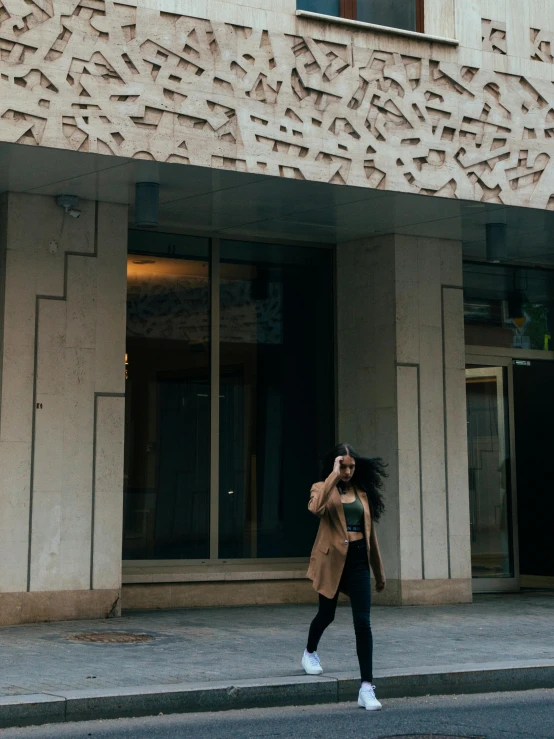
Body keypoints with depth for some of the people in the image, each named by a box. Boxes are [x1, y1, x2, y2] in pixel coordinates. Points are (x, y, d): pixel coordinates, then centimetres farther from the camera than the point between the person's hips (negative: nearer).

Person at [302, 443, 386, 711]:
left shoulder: (362, 492, 11)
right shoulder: (323, 488, 0)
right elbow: (316, 507, -26)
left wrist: (379, 569, 18)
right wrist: (334, 475, -22)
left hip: (358, 560, 2)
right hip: (332, 558, -2)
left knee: (363, 622, -7)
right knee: (327, 614, 16)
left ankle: (367, 688, -7)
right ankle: (310, 653, 48)